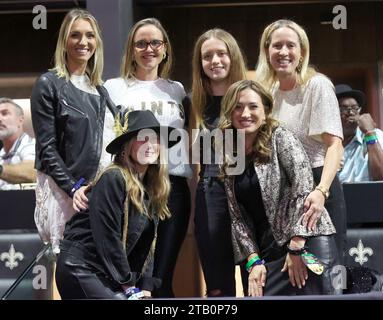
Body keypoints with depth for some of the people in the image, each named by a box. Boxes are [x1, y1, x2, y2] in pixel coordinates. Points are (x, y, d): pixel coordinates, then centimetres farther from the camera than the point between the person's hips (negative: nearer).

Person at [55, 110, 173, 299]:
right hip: (81, 269, -8)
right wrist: (129, 284, -12)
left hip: (106, 274, 8)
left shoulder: (152, 187, 10)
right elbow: (107, 237, -18)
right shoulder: (113, 179, -15)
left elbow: (147, 244, 10)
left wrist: (145, 288, 2)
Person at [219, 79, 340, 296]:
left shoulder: (280, 138, -2)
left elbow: (304, 188, -13)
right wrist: (253, 260, 0)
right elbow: (238, 217, 12)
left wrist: (296, 248, -16)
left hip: (308, 243, -5)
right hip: (269, 252, 5)